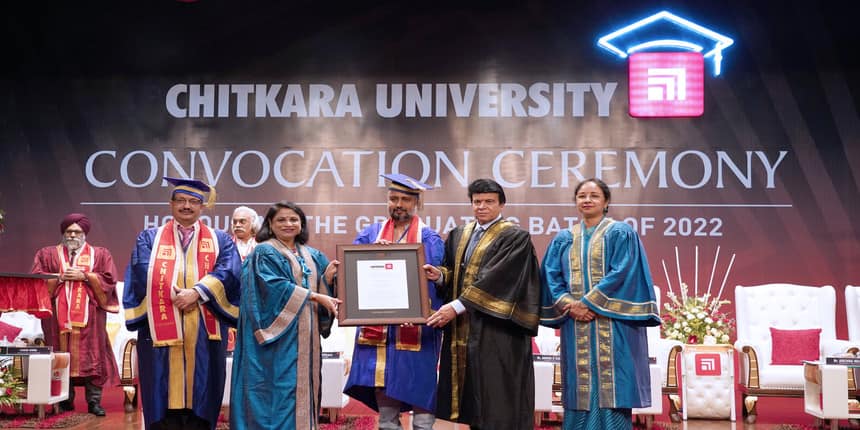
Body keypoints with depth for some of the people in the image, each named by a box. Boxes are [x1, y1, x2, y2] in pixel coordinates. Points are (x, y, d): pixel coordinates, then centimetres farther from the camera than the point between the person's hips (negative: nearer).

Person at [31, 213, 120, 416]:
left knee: (92, 355, -6)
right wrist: (60, 277, -9)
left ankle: (94, 401, -4)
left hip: (89, 315, -1)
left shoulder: (100, 254, 12)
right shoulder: (47, 254, 14)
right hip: (58, 315, 1)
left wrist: (84, 276, -9)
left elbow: (109, 280, 1)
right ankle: (65, 400, 6)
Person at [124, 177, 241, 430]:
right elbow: (144, 275, -4)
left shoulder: (221, 241, 13)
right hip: (160, 332, 0)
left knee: (200, 404, 2)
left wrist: (197, 292, -18)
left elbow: (229, 272, -5)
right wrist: (175, 295, -15)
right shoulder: (149, 239, 13)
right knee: (164, 400, 0)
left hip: (205, 335, 0)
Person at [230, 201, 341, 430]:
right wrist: (316, 297, -16)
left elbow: (323, 289, 15)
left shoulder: (312, 256, 17)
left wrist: (328, 276, -6)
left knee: (302, 387, 7)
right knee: (278, 388, -8)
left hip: (305, 337, 7)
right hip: (278, 334, -6)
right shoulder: (264, 253, -4)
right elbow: (276, 287, -17)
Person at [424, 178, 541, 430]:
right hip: (462, 328, 6)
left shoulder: (515, 238, -6)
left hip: (496, 329, -6)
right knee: (474, 399, 8)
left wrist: (457, 306, -22)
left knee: (496, 397, -5)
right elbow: (454, 273, 16)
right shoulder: (458, 236, 16)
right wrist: (440, 275, -9)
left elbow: (495, 279, -17)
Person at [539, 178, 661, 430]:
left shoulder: (621, 234, 2)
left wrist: (588, 303, -15)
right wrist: (570, 305, -11)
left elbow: (621, 274, -10)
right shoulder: (563, 239, 15)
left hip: (612, 326, -4)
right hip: (575, 328, 4)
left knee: (611, 387, -5)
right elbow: (551, 276, 6)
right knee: (579, 390, 3)